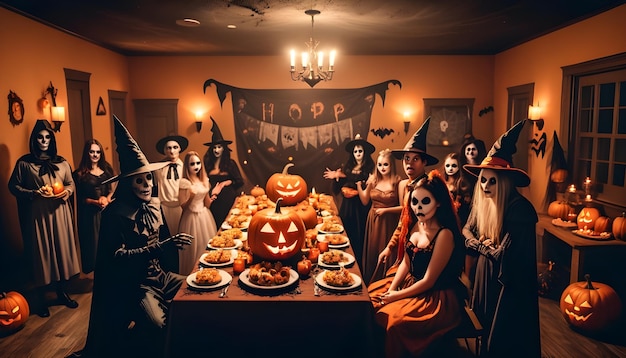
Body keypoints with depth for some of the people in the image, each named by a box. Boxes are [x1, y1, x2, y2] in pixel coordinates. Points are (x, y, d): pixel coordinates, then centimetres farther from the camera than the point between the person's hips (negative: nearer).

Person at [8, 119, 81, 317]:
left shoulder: (61, 162, 8)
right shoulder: (24, 163, -1)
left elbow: (71, 184, 14)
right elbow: (13, 186, 1)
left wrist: (66, 192, -7)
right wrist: (33, 193, -14)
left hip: (59, 214, 3)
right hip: (36, 215, -3)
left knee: (62, 250, 8)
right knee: (40, 253, 3)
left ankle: (62, 292, 24)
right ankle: (40, 298, 19)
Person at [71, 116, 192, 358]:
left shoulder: (153, 205, 4)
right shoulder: (115, 214, -16)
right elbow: (117, 257, -22)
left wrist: (174, 244, -5)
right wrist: (160, 248, -31)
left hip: (158, 275, 7)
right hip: (133, 283, -7)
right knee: (158, 328, -25)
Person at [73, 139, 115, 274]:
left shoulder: (107, 169, 9)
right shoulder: (80, 174, -2)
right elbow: (80, 198, -2)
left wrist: (106, 199, -9)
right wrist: (96, 202, -17)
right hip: (90, 213, -3)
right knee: (94, 243, 2)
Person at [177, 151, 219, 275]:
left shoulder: (204, 180, 6)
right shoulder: (184, 182, -13)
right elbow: (183, 206, -13)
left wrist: (211, 198, -5)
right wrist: (191, 197, -28)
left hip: (205, 216, 6)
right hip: (192, 217, -6)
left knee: (207, 245, 12)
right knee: (195, 247, 1)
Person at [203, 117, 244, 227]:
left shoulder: (230, 163, 0)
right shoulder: (208, 163, 4)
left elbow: (240, 181, 1)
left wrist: (226, 183, -8)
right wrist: (211, 191, -7)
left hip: (228, 200, -2)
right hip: (214, 201, 2)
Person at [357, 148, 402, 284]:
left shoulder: (397, 182, -11)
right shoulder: (373, 180, 2)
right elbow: (365, 201, 6)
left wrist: (385, 210, -15)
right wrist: (358, 184, -4)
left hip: (389, 223, -4)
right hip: (373, 221, 4)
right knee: (371, 252, 13)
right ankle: (368, 282, 30)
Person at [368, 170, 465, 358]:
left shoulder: (444, 234, -24)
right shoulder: (416, 224, -1)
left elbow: (428, 281, -20)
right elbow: (405, 262, 7)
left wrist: (396, 296, -14)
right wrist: (390, 289, -6)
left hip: (437, 296, -8)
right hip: (410, 282, 8)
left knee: (391, 319, -28)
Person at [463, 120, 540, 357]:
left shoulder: (519, 208, -25)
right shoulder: (481, 202, -1)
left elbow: (506, 254, -27)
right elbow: (467, 230, 8)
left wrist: (483, 247, -10)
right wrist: (483, 245, -10)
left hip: (510, 281, -7)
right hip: (485, 273, 8)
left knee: (505, 338, 7)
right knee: (485, 325, 22)